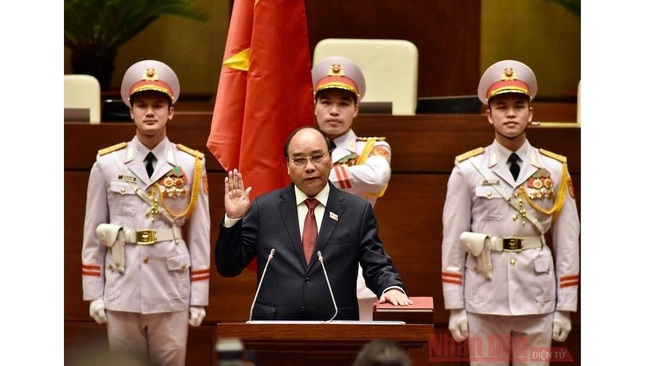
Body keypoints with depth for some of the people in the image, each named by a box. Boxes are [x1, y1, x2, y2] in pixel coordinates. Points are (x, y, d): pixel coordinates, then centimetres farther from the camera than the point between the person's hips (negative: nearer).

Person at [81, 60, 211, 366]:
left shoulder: (191, 166, 2)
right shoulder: (107, 165, 3)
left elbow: (200, 236, 3)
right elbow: (92, 234, 5)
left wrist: (199, 298, 1)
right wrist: (94, 294, 2)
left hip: (171, 294, 0)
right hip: (121, 294, 1)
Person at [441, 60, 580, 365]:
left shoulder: (555, 170, 4)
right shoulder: (468, 170, 0)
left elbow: (567, 243, 5)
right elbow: (453, 241, 1)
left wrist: (565, 308, 2)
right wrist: (455, 308, -1)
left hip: (538, 301, 1)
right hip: (485, 301, -1)